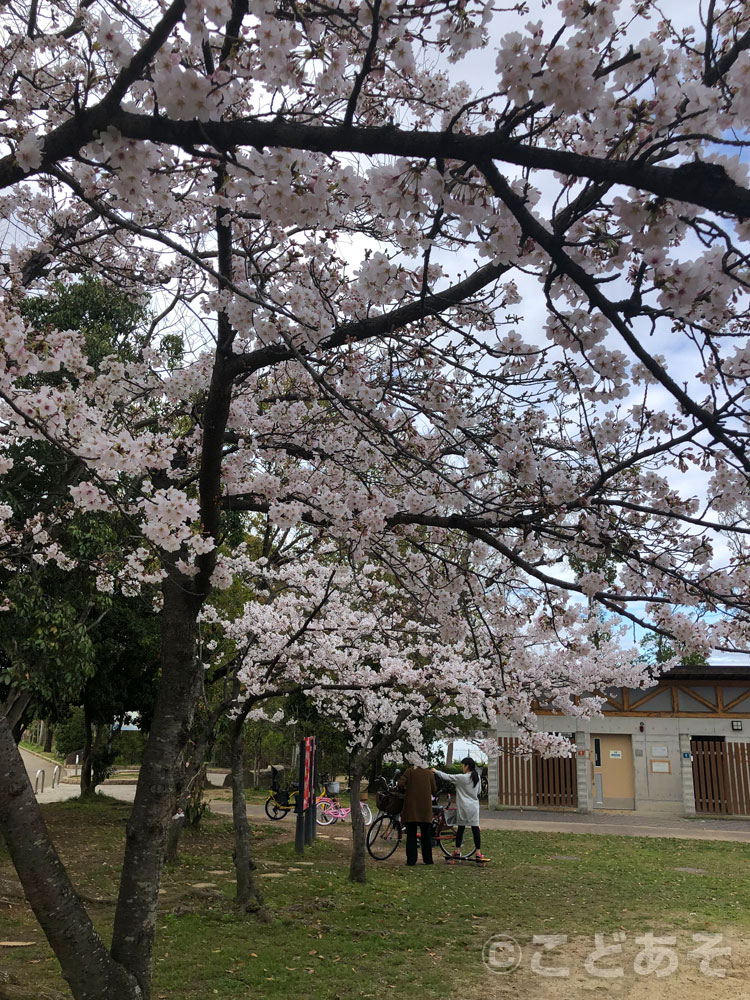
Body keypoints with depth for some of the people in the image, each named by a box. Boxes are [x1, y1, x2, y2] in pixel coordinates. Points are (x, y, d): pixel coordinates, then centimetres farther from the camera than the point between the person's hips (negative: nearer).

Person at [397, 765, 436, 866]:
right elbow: (434, 790, 5)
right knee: (426, 836, 14)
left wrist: (405, 789, 6)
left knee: (411, 835, 7)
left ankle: (411, 860, 5)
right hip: (425, 809, 1)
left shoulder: (409, 771, -5)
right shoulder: (429, 773, 0)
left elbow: (400, 784, -15)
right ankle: (428, 859, 15)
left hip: (411, 809, -1)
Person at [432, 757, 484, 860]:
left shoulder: (461, 778, -12)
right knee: (475, 828, 1)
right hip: (474, 806, 4)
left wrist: (436, 771, 6)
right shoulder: (477, 777, 5)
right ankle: (478, 852, -2)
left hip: (463, 806, -4)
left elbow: (447, 777, -6)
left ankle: (457, 851, 15)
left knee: (460, 828, 6)